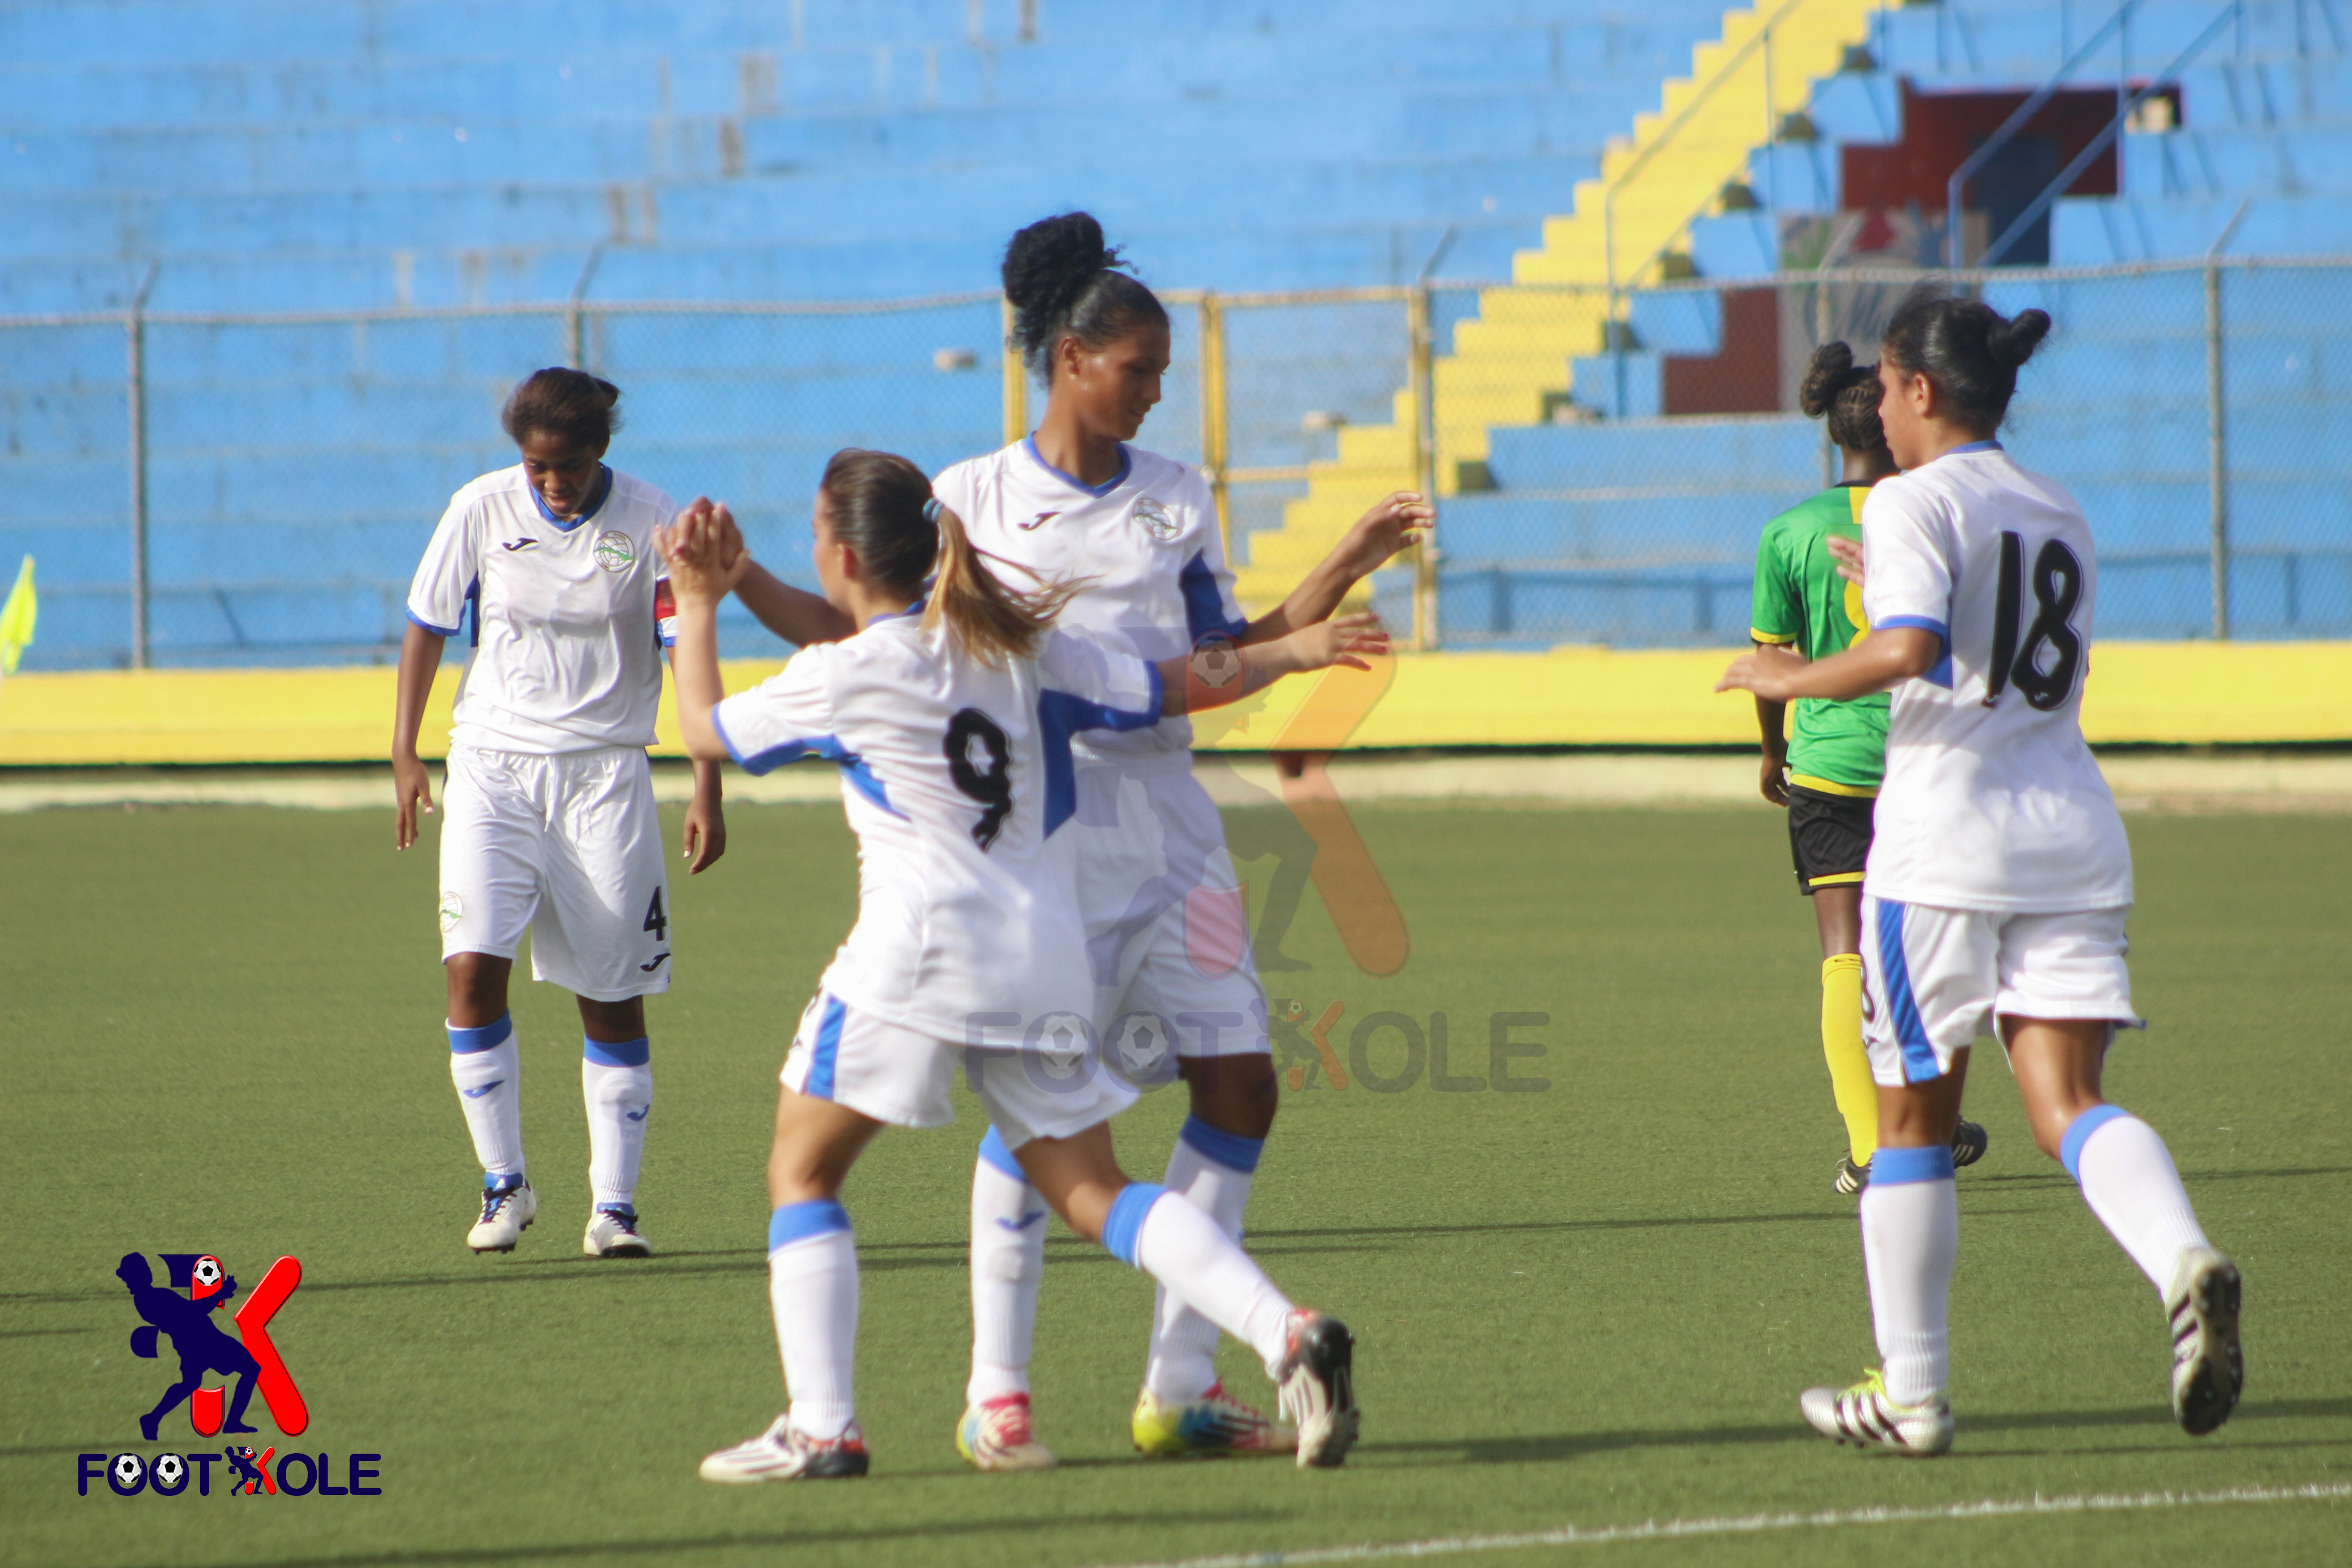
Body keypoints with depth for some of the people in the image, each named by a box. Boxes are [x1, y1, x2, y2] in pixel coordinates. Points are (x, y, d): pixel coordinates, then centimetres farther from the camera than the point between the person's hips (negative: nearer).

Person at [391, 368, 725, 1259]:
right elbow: (428, 625, 8)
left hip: (604, 775, -1)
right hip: (493, 766, 1)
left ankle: (612, 1206, 8)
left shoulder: (650, 525, -6)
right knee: (473, 967, -14)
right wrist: (405, 752, 6)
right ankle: (504, 1185, -1)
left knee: (613, 998, 0)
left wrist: (707, 789, -8)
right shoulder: (482, 510, -3)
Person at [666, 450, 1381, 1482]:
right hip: (1044, 960, 6)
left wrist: (698, 603, 26)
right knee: (1089, 1192, 10)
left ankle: (821, 1427, -2)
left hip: (920, 951, -6)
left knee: (802, 1172, 8)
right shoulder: (1018, 646, 12)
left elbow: (704, 731, 13)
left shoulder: (844, 678, -2)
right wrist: (1290, 653, 34)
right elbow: (1176, 688, 18)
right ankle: (1288, 1337, -9)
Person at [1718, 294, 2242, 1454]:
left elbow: (1907, 651, -22)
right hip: (2073, 838, 5)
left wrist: (1792, 679, -5)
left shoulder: (1914, 503, -6)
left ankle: (1910, 1393, 12)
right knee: (2070, 1103, -3)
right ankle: (2184, 1262, -33)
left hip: (1945, 841, -5)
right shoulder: (2060, 517, 16)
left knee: (1913, 1118, 7)